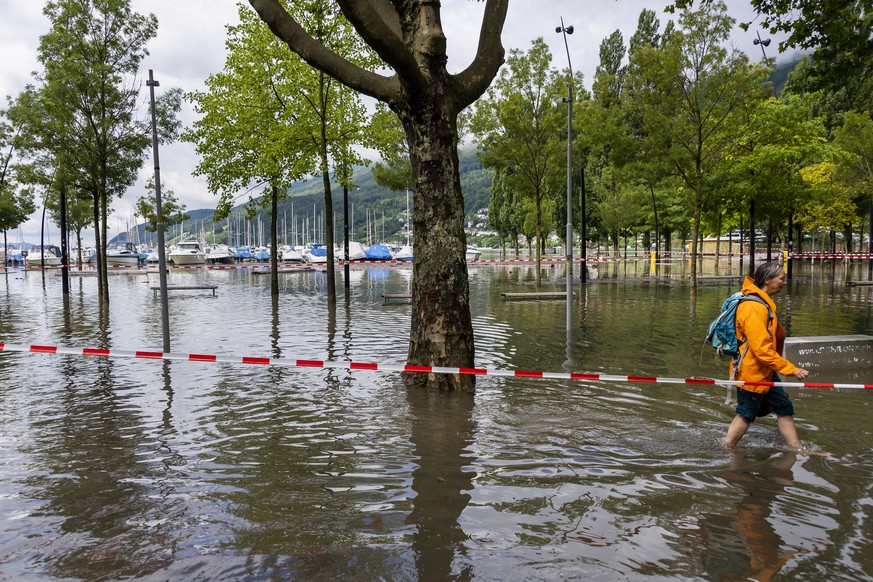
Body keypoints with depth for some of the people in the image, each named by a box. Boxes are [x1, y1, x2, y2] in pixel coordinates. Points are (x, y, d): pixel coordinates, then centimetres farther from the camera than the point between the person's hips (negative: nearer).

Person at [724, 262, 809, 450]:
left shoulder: (763, 302, 8)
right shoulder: (754, 308, -27)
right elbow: (762, 349, -29)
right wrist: (792, 370, -25)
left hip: (765, 371, 10)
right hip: (751, 372, -10)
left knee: (784, 407, 15)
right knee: (746, 414, 4)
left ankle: (797, 449, 25)